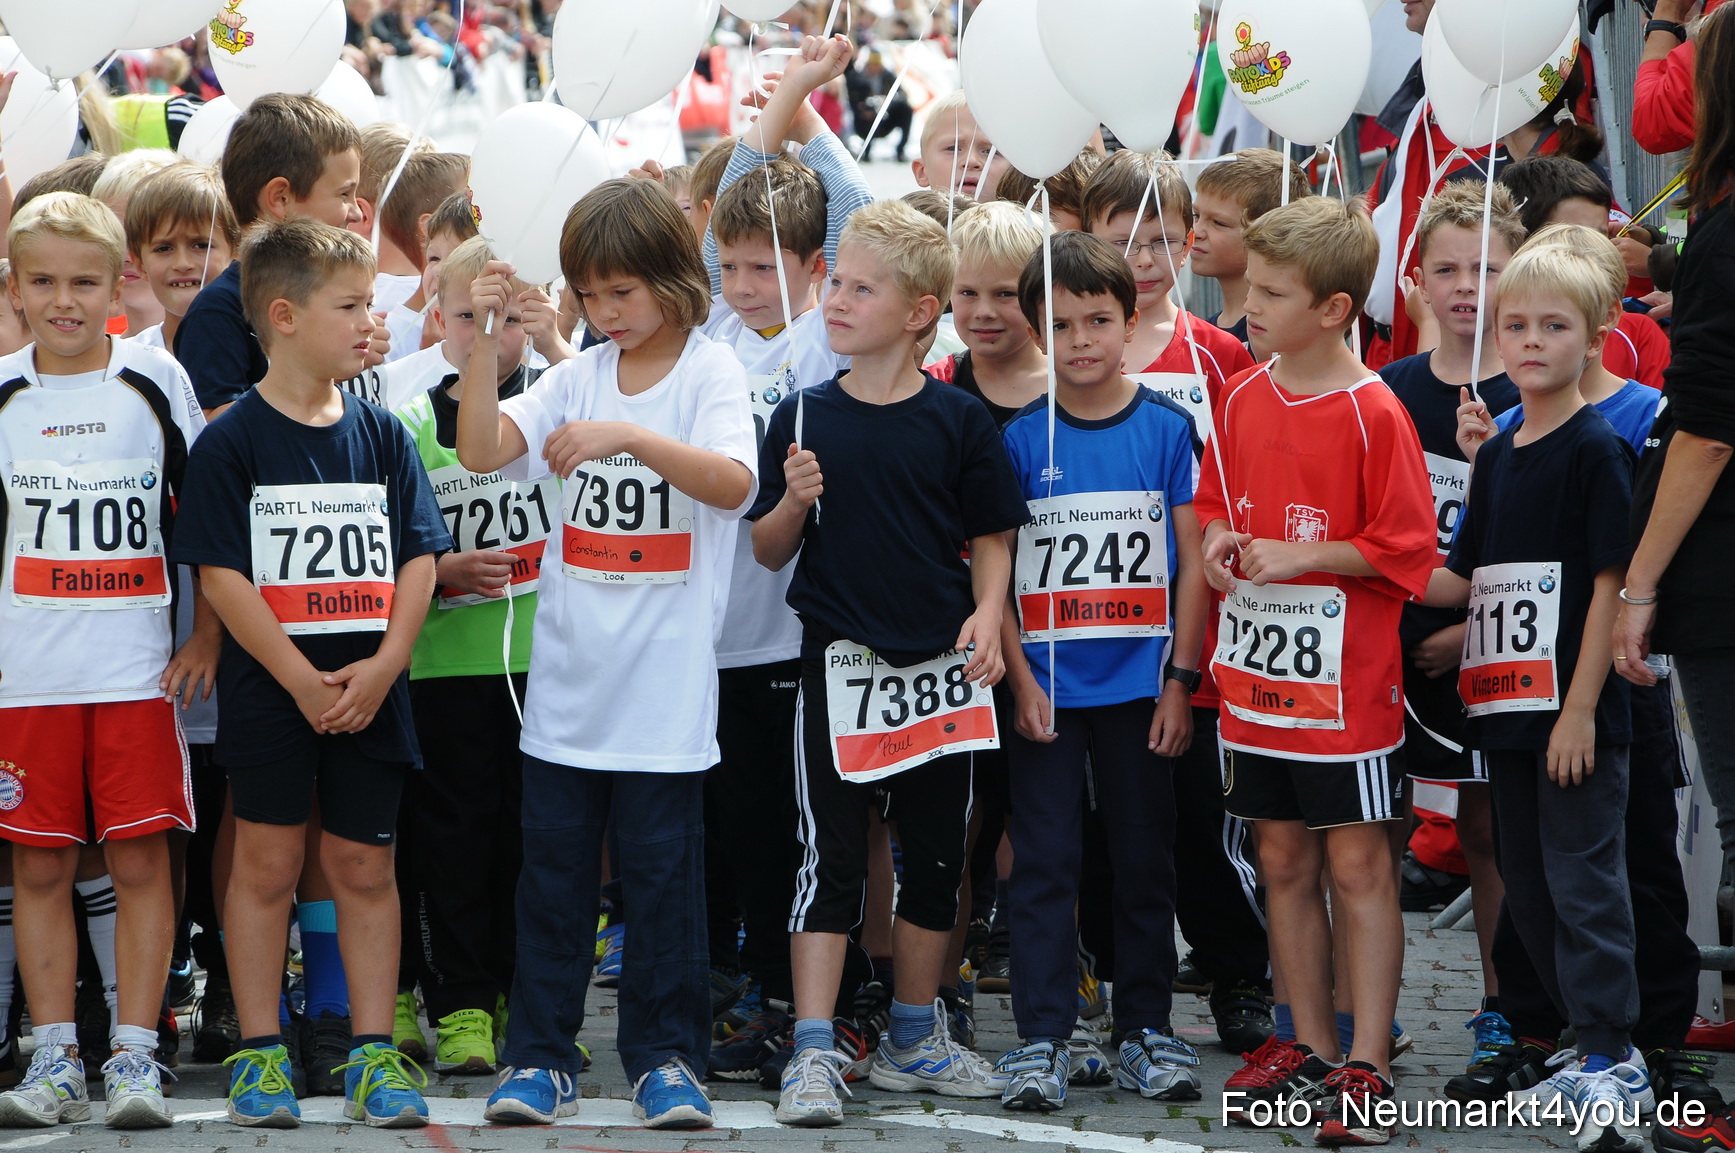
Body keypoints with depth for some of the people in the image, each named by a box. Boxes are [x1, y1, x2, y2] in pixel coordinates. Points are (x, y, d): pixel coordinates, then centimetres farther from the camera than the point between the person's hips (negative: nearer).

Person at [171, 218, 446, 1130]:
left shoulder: (381, 434, 6)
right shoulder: (235, 440, -6)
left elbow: (418, 559, 4)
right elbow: (221, 574, -10)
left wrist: (382, 665, -9)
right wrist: (303, 679, -15)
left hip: (370, 697, 3)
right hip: (269, 695, -3)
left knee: (363, 867, 7)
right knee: (266, 864, 4)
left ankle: (373, 1054, 13)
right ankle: (260, 1054, 12)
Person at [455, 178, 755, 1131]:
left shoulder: (709, 371, -3)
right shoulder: (577, 377, 8)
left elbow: (731, 482, -20)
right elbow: (481, 450, -3)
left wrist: (631, 434, -31)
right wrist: (485, 338, -12)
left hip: (665, 686, -4)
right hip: (566, 680, 4)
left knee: (662, 870, 2)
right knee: (553, 868, 7)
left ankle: (665, 1055, 13)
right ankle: (539, 1054, 15)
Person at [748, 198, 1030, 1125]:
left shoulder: (959, 421, -1)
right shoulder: (805, 418, 1)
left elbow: (991, 539, 5)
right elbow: (768, 552, 5)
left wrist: (986, 615, -11)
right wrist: (794, 503, -14)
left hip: (940, 667, 1)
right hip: (840, 663, -1)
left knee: (937, 857, 11)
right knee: (830, 859, -3)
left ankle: (913, 1039, 25)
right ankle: (813, 1054, -2)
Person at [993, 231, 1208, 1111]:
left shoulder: (1167, 429, 0)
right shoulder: (1020, 439, -1)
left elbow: (1192, 564, 1)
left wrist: (1179, 681, -4)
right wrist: (1021, 678, -7)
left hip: (1139, 685, 1)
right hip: (1047, 688, -1)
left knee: (1145, 860, 8)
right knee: (1044, 862, 0)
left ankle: (1145, 1030, 18)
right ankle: (1041, 1038, 4)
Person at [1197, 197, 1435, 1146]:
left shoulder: (1374, 415, -13)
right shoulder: (1242, 398, 6)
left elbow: (1403, 549, -13)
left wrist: (1301, 555, -16)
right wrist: (1220, 539, -3)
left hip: (1345, 683, -6)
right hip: (1257, 677, 6)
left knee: (1358, 864, 1)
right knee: (1283, 863, 11)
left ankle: (1367, 1072, 5)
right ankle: (1313, 1056, 21)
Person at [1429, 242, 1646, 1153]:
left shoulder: (1596, 451, -9)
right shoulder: (1495, 456, 13)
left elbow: (1613, 583, -13)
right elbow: (1463, 580, 18)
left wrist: (1580, 708, -17)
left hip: (1576, 710, -8)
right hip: (1506, 705, 8)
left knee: (1583, 879, -6)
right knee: (1529, 887, 11)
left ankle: (1613, 1065, -1)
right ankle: (1593, 1045, 22)